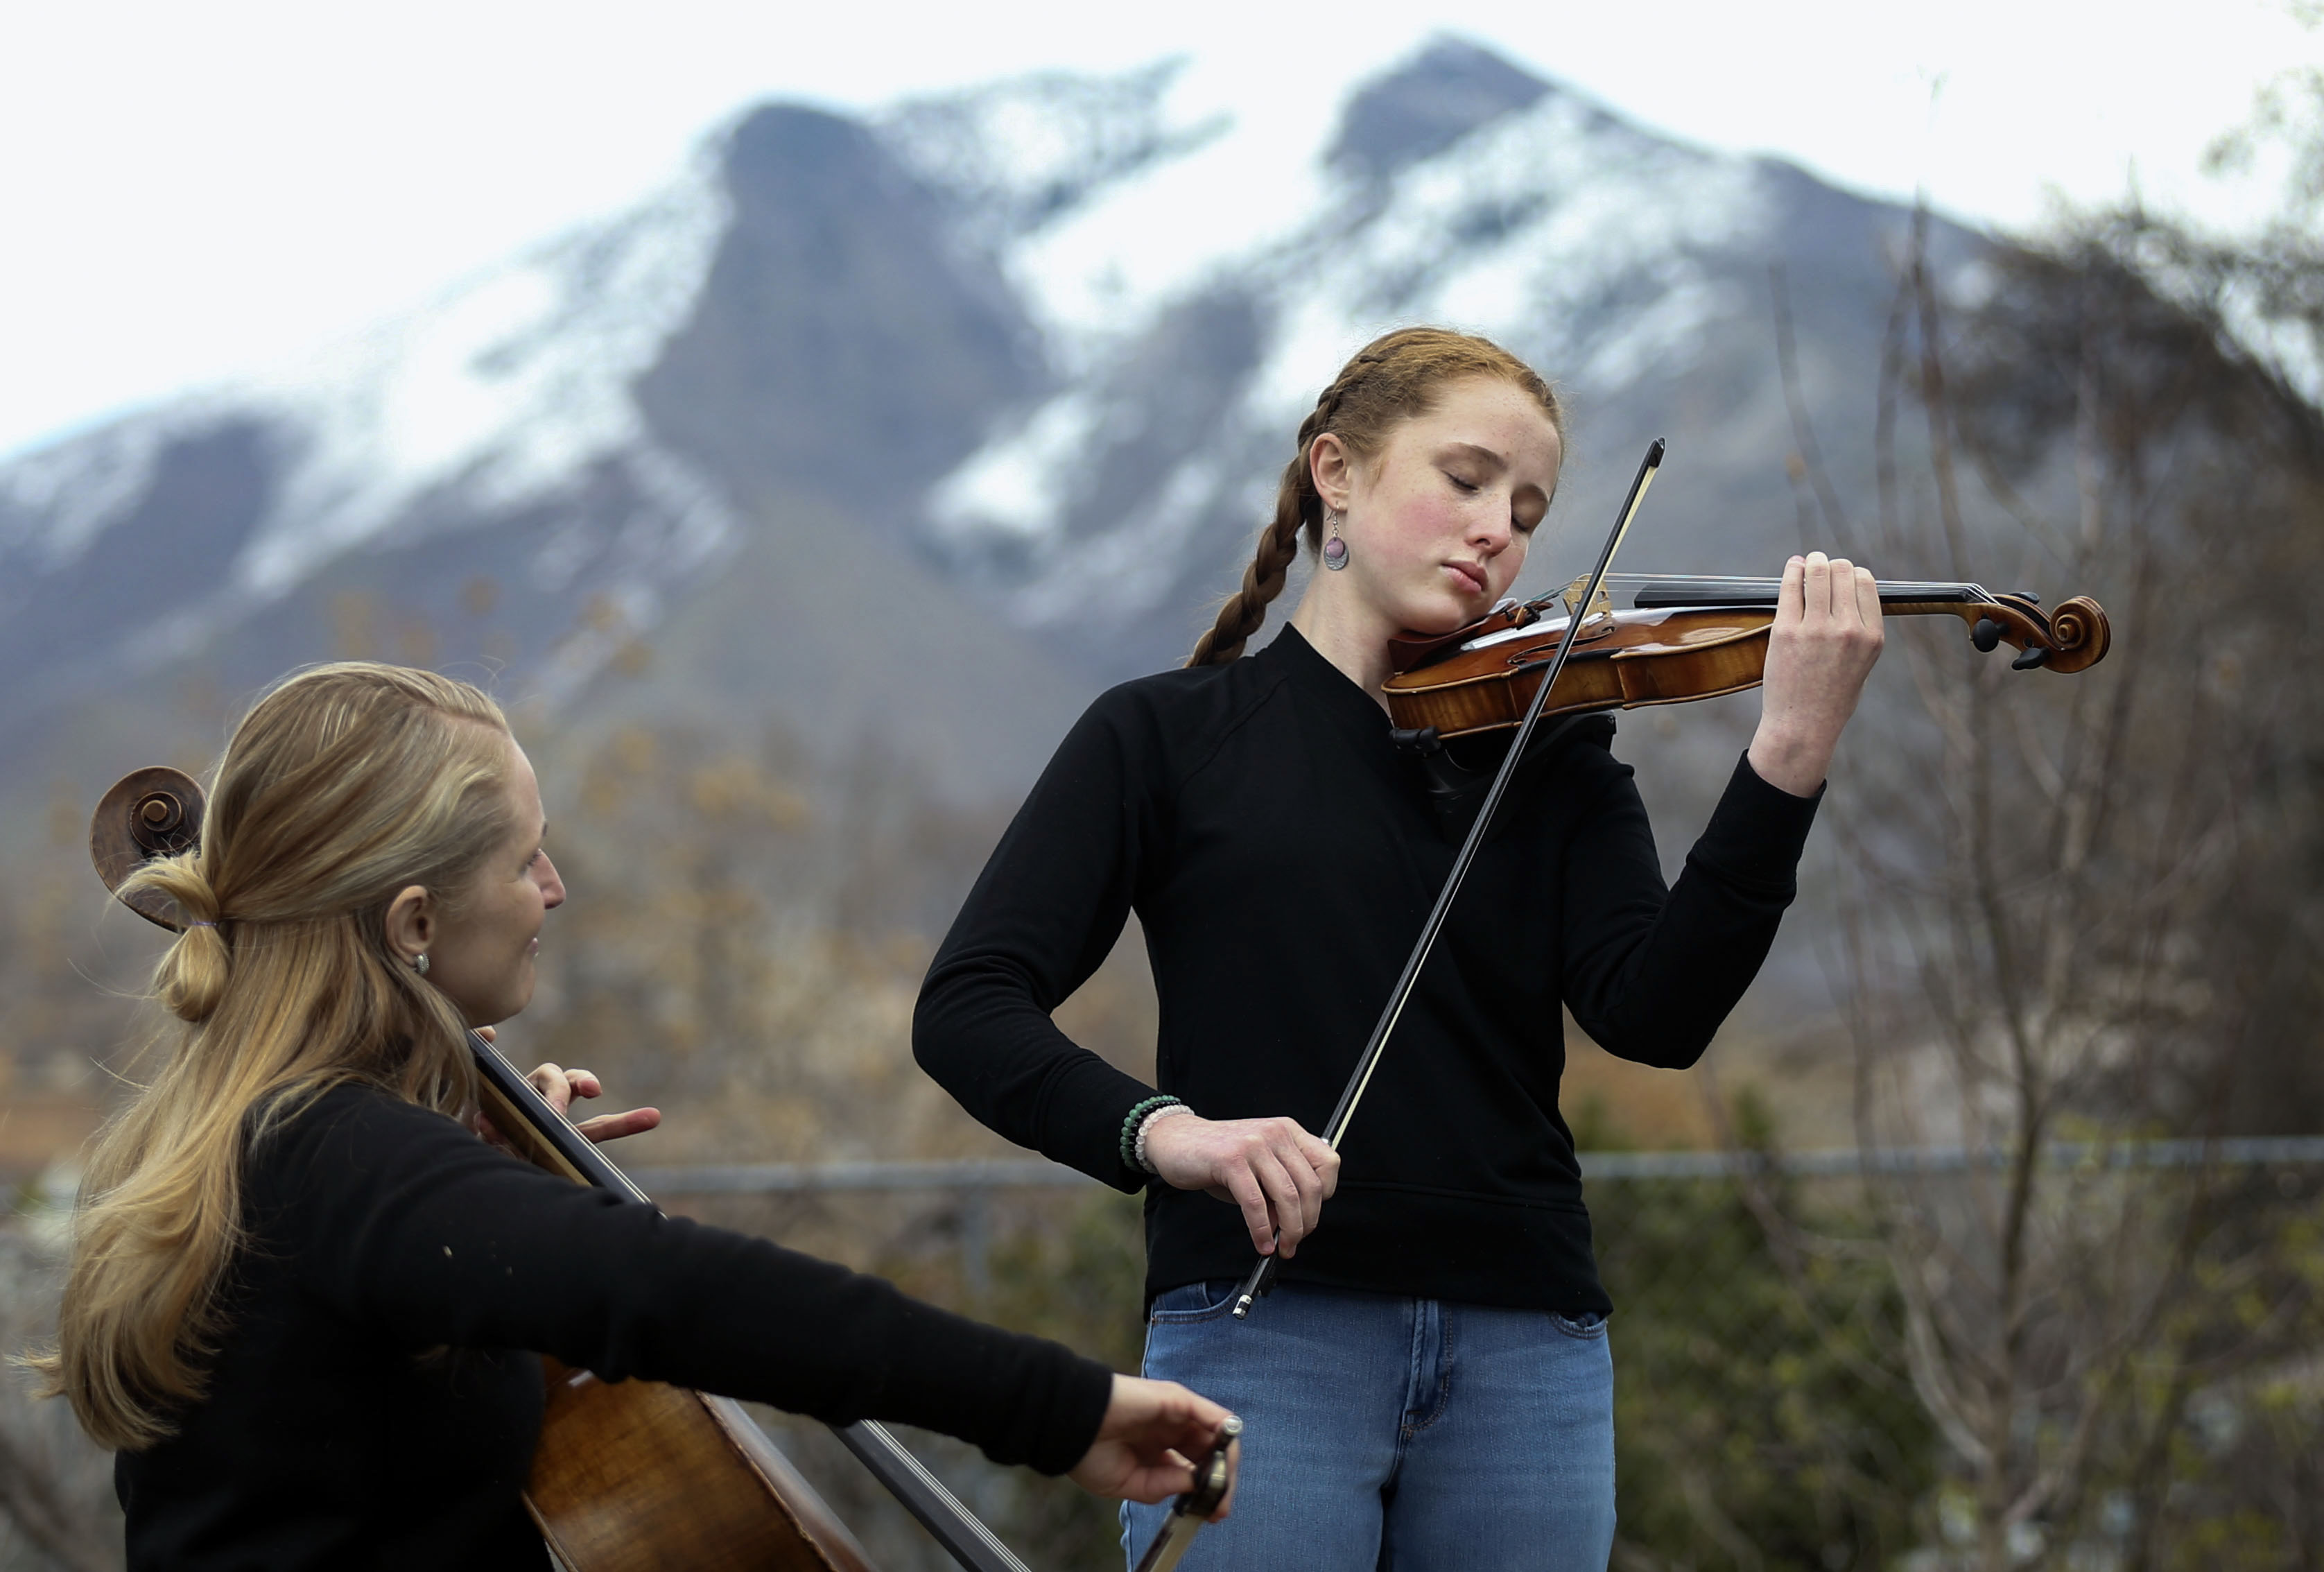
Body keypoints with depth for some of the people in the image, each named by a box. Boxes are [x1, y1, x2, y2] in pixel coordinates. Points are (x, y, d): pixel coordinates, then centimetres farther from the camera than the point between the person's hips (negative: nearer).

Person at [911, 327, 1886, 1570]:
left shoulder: (1550, 756, 13)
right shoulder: (1168, 735, 6)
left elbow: (1653, 1017, -4)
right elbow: (965, 1008, -4)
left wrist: (1791, 754, -16)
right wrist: (1160, 1129, -22)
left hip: (1524, 1348, 3)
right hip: (1261, 1331, -3)